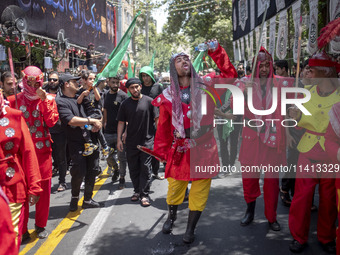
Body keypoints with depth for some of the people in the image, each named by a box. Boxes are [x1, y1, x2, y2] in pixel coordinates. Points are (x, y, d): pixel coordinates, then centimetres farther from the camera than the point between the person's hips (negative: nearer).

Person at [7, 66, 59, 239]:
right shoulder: (15, 100, 6)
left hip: (43, 149, 1)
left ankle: (40, 225, 22)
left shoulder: (48, 99, 6)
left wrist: (44, 101, -13)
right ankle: (22, 228, 12)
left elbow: (52, 121, -8)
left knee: (43, 186, 5)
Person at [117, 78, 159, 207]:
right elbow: (121, 122, 9)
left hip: (147, 140, -3)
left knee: (145, 168, -3)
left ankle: (144, 194, 3)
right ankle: (137, 191, 26)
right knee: (133, 168, 10)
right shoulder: (125, 104, 7)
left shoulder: (149, 101, -1)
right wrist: (119, 139, 4)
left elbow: (157, 119, 0)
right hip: (131, 142, 3)